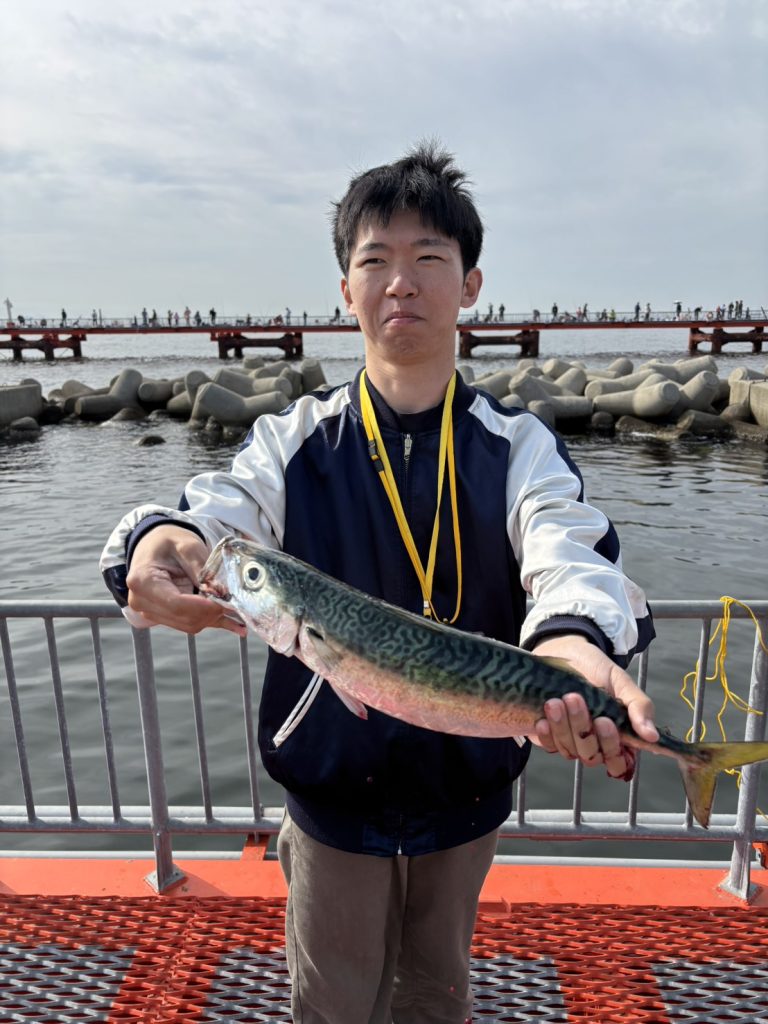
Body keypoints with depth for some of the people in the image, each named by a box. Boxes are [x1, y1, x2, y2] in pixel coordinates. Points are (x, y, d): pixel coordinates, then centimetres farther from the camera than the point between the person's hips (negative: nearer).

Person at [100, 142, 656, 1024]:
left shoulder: (519, 445, -9)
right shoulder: (294, 442, -9)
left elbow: (568, 552, -26)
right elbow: (219, 512, -24)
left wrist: (576, 640, -49)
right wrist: (163, 543, -48)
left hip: (467, 792, 1)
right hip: (332, 790, 0)